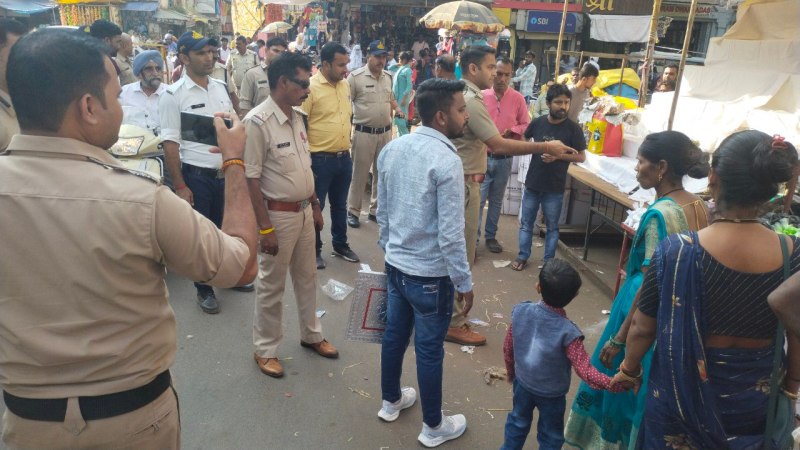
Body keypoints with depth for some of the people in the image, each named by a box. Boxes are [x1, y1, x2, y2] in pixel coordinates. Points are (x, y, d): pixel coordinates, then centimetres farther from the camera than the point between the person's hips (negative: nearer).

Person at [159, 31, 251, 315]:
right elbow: (170, 143, -12)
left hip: (225, 172, 5)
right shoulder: (173, 95, -10)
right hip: (196, 176, -5)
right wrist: (180, 186, -15)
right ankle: (204, 289, 24)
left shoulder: (220, 87, 7)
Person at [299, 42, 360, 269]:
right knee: (316, 206, 7)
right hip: (320, 159, -6)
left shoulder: (345, 85, 7)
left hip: (344, 157, 6)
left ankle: (340, 245, 34)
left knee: (340, 205, 19)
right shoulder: (311, 87, -14)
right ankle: (314, 251, 22)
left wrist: (347, 147, 16)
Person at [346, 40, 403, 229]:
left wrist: (397, 109, 6)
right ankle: (352, 211, 16)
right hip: (364, 133, -6)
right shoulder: (355, 77, -10)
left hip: (385, 132, 6)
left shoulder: (388, 77, 8)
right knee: (359, 174, 2)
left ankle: (376, 210, 27)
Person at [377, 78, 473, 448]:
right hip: (430, 274, -7)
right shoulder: (446, 161, -23)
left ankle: (391, 402, 43)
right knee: (429, 350, 9)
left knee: (394, 335, 22)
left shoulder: (392, 148, 0)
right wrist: (464, 282, -10)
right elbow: (451, 234, -21)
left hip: (395, 264, 7)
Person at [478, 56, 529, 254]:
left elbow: (526, 125, 5)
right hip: (482, 157, -2)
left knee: (496, 200, 15)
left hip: (505, 159, 2)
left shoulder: (518, 99, -1)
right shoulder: (481, 96, -7)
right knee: (478, 199, 0)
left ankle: (491, 236, 28)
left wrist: (511, 131, -13)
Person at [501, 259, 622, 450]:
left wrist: (511, 372, 10)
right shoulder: (567, 332, -32)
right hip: (552, 393, -3)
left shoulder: (520, 311, -21)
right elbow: (585, 372, -31)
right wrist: (618, 384, -27)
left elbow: (507, 348, -7)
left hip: (522, 382, 3)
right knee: (551, 434, 23)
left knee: (518, 422, 29)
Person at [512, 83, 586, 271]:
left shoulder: (573, 128, -10)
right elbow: (524, 140, 18)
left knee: (552, 226, 11)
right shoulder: (537, 122, -2)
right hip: (532, 184, 2)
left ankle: (548, 261, 23)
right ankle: (523, 256, 25)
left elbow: (581, 157, -7)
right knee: (526, 223, 11)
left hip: (555, 188, -2)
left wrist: (558, 156, -18)